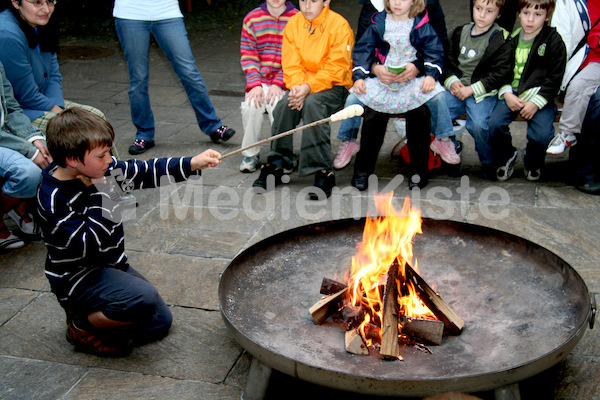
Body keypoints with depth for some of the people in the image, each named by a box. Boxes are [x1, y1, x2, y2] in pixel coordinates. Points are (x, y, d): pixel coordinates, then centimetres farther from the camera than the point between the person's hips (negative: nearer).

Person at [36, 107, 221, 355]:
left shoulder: (101, 170, -4)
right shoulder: (53, 198, -25)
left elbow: (145, 173, 3)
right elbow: (88, 245, -30)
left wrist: (192, 164, -5)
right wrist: (103, 195, -28)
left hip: (111, 265, 8)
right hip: (78, 277, -8)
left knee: (160, 323, 8)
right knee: (144, 298, -31)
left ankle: (97, 313, 20)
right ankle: (81, 324, -6)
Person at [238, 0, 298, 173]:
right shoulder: (252, 18, 7)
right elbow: (248, 56, 3)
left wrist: (278, 84, -15)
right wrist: (255, 84, -10)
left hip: (284, 82, -2)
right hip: (260, 80, 2)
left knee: (277, 105, -29)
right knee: (251, 105, -26)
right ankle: (250, 154, -5)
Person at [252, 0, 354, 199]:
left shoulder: (339, 26, -9)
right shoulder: (293, 23, 4)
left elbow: (335, 69, -15)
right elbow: (291, 64, 1)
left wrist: (309, 87, -27)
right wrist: (297, 86, -19)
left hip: (334, 86, -4)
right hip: (302, 86, 4)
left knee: (312, 102, -34)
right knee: (285, 103, -27)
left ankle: (323, 171, -31)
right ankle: (278, 164, -13)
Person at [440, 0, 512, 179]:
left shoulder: (501, 39, -2)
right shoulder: (460, 32, 13)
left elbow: (499, 73, -7)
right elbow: (449, 62, 19)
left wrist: (472, 89, -13)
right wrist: (452, 82, -1)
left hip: (484, 92, -5)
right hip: (457, 89, 5)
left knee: (477, 125, -29)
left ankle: (488, 162, -1)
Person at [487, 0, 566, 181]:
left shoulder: (554, 41, -1)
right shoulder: (512, 39, 11)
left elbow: (554, 78, -4)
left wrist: (536, 102, -14)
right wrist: (506, 93, -4)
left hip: (540, 95, -3)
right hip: (512, 93, 3)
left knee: (542, 135, -24)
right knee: (494, 124, -21)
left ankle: (533, 163, 11)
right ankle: (506, 156, 9)